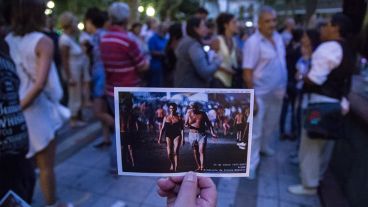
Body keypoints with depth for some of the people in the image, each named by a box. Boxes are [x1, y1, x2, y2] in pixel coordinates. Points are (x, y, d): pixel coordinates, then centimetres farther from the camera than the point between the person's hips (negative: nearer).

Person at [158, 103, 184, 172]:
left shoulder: (179, 118, 5)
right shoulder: (166, 118, 10)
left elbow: (182, 129, 3)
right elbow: (162, 128, 11)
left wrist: (182, 139, -4)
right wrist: (159, 138, 5)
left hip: (177, 136, -2)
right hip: (168, 136, 2)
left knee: (176, 152, -13)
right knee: (169, 153, -2)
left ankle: (175, 168, -4)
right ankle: (172, 163, 28)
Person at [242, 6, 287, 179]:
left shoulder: (278, 38, 4)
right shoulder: (253, 42, -18)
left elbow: (281, 63, 13)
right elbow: (247, 73, -20)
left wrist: (284, 86, 11)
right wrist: (252, 98, -22)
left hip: (277, 92, 7)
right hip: (260, 94, -7)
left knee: (271, 125, 24)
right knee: (255, 130, 3)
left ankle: (265, 146, 50)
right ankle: (251, 164, 17)